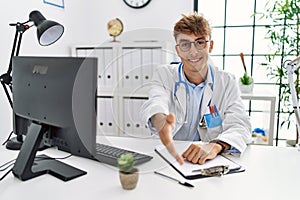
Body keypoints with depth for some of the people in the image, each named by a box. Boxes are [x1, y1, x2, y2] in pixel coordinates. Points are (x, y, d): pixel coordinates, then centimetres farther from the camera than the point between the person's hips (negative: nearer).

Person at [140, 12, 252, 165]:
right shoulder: (163, 75, 1)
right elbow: (156, 103, -20)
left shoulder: (227, 82, 2)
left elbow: (240, 126, -10)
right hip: (167, 154, 1)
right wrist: (160, 121, -45)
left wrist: (215, 146, -32)